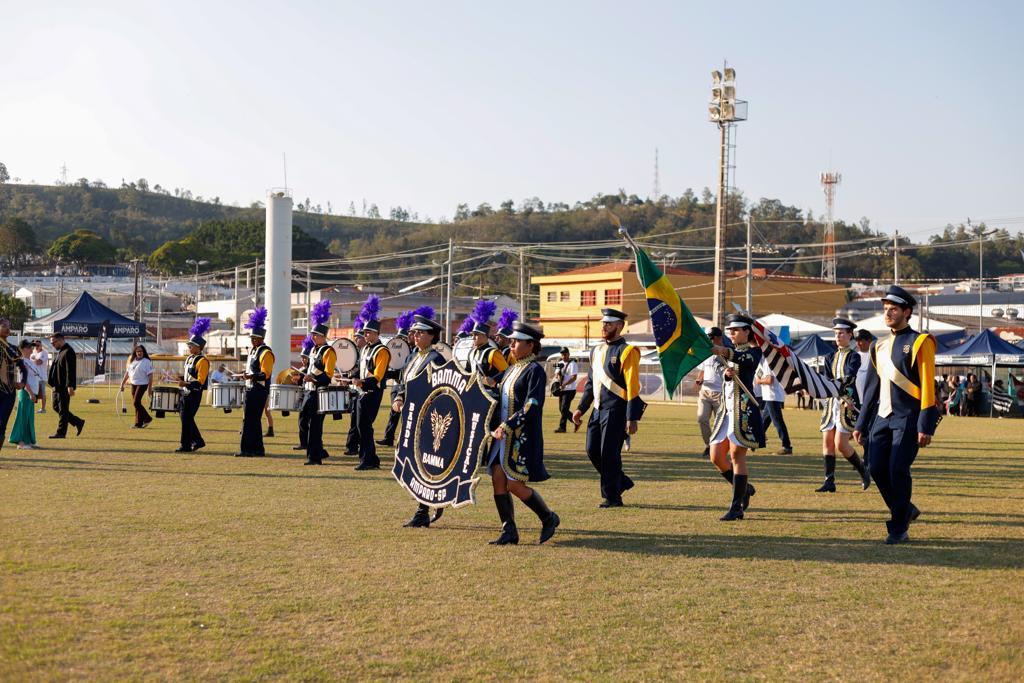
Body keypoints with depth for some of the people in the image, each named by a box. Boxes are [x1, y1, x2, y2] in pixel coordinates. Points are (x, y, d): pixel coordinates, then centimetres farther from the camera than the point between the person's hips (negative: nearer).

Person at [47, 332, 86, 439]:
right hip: (58, 385, 11)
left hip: (64, 386, -11)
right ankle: (78, 422, 22)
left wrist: (70, 386, -25)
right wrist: (51, 380, 20)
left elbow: (71, 370, -21)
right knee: (56, 406, 15)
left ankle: (61, 432, 4)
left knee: (63, 409, -3)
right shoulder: (60, 351, 17)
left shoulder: (68, 352, -16)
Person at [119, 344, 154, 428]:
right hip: (133, 384, 7)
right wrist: (122, 384, 13)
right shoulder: (132, 361, 12)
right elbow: (127, 373, 17)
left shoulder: (147, 362, -7)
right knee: (136, 403, 7)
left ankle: (138, 423, -2)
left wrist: (150, 388, -16)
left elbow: (150, 376, -11)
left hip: (142, 384, -7)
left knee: (136, 402, -13)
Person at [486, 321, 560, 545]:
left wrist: (507, 426, -22)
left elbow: (532, 406, -19)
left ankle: (549, 518, 12)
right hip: (504, 435, 8)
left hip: (523, 437, -8)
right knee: (498, 480, 2)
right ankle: (509, 532, 9)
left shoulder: (535, 371, -10)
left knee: (515, 485, -8)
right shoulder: (512, 369, 16)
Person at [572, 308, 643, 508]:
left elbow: (633, 387, -14)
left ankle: (612, 497, 7)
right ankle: (621, 482, 26)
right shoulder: (597, 351, 14)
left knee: (609, 453, -5)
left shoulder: (626, 351, -9)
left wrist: (632, 418, -18)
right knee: (592, 451, 8)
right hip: (599, 409, 8)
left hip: (616, 411, -8)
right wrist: (581, 408, 16)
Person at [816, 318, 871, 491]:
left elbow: (849, 378, -17)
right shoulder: (830, 357, 14)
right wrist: (841, 396, -15)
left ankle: (863, 470, 13)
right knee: (827, 441, 0)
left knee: (841, 444, -10)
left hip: (847, 405, -6)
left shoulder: (854, 356, -2)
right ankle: (829, 482, 3)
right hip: (831, 403, 6)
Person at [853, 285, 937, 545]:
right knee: (877, 469, 0)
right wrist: (861, 424, 15)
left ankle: (899, 529, 3)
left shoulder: (919, 342, -6)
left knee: (898, 470, -9)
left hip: (907, 419, -6)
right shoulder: (880, 346, 14)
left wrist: (925, 427, -16)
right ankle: (906, 510, 23)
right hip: (882, 417, 6)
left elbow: (928, 386, -10)